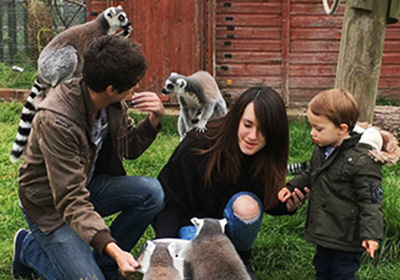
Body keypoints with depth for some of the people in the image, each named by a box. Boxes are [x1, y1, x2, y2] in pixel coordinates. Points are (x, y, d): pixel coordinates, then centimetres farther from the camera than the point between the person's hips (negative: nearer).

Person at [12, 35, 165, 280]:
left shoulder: (113, 102, -12)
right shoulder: (56, 121, -33)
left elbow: (130, 149, 4)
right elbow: (71, 201, -34)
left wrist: (154, 119, -17)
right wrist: (112, 248, -45)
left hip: (88, 184, 7)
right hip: (51, 204, -7)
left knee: (152, 192, -17)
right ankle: (30, 248, 10)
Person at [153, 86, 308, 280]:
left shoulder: (267, 157, -16)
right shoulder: (199, 144, -26)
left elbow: (268, 202, -1)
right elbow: (168, 199, -21)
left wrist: (288, 206, -25)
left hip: (230, 221, 3)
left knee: (246, 205, -32)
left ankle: (240, 258, -6)